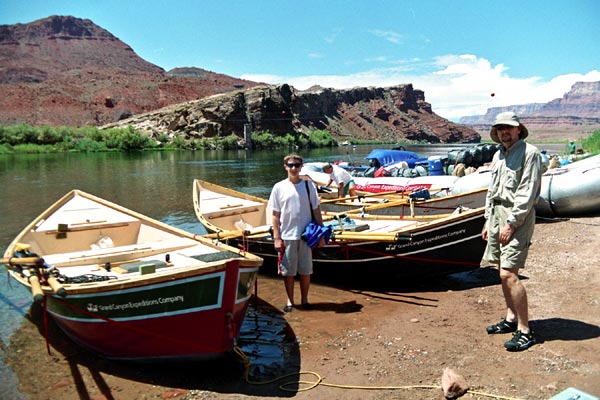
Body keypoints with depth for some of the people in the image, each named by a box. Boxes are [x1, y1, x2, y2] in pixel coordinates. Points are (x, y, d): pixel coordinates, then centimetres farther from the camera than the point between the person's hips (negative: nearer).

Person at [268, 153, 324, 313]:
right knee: (288, 271, 7)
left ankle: (304, 299, 24)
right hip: (287, 236, 0)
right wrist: (276, 238, -3)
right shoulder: (279, 187, 0)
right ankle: (290, 301, 21)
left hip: (306, 235, 1)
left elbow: (316, 211, 5)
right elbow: (275, 215, 1)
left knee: (305, 271, 9)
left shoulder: (308, 186, 2)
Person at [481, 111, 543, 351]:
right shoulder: (498, 155, 17)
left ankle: (525, 331, -6)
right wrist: (488, 221, 18)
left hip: (517, 217, -8)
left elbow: (527, 193, -15)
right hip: (497, 214, 8)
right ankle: (511, 319, 25)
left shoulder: (529, 153, -8)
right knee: (504, 272, 13)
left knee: (508, 274, -14)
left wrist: (511, 223, -18)